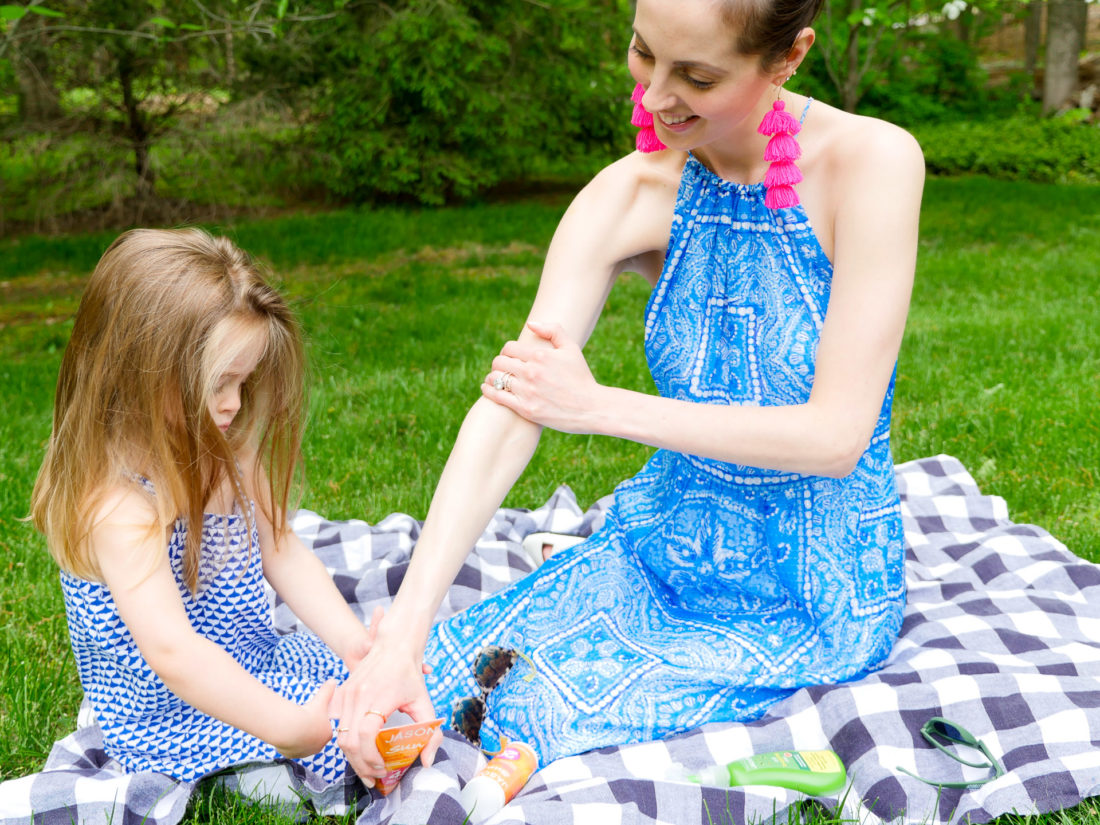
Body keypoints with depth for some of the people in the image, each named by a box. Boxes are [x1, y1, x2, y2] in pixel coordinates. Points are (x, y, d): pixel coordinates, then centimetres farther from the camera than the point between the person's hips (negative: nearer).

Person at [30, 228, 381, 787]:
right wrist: (289, 726, -43)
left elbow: (281, 551, 2)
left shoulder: (224, 457, -2)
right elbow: (170, 650, -38)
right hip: (173, 716, -8)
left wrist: (354, 641, -10)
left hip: (257, 666, 8)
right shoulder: (118, 507, -31)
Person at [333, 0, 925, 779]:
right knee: (418, 696, -9)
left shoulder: (873, 161, -20)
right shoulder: (631, 196, -11)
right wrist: (404, 630, -29)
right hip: (661, 554, 4)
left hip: (815, 600, -3)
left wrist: (599, 406, -21)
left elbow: (836, 435, -22)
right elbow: (510, 405, -20)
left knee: (531, 720, -14)